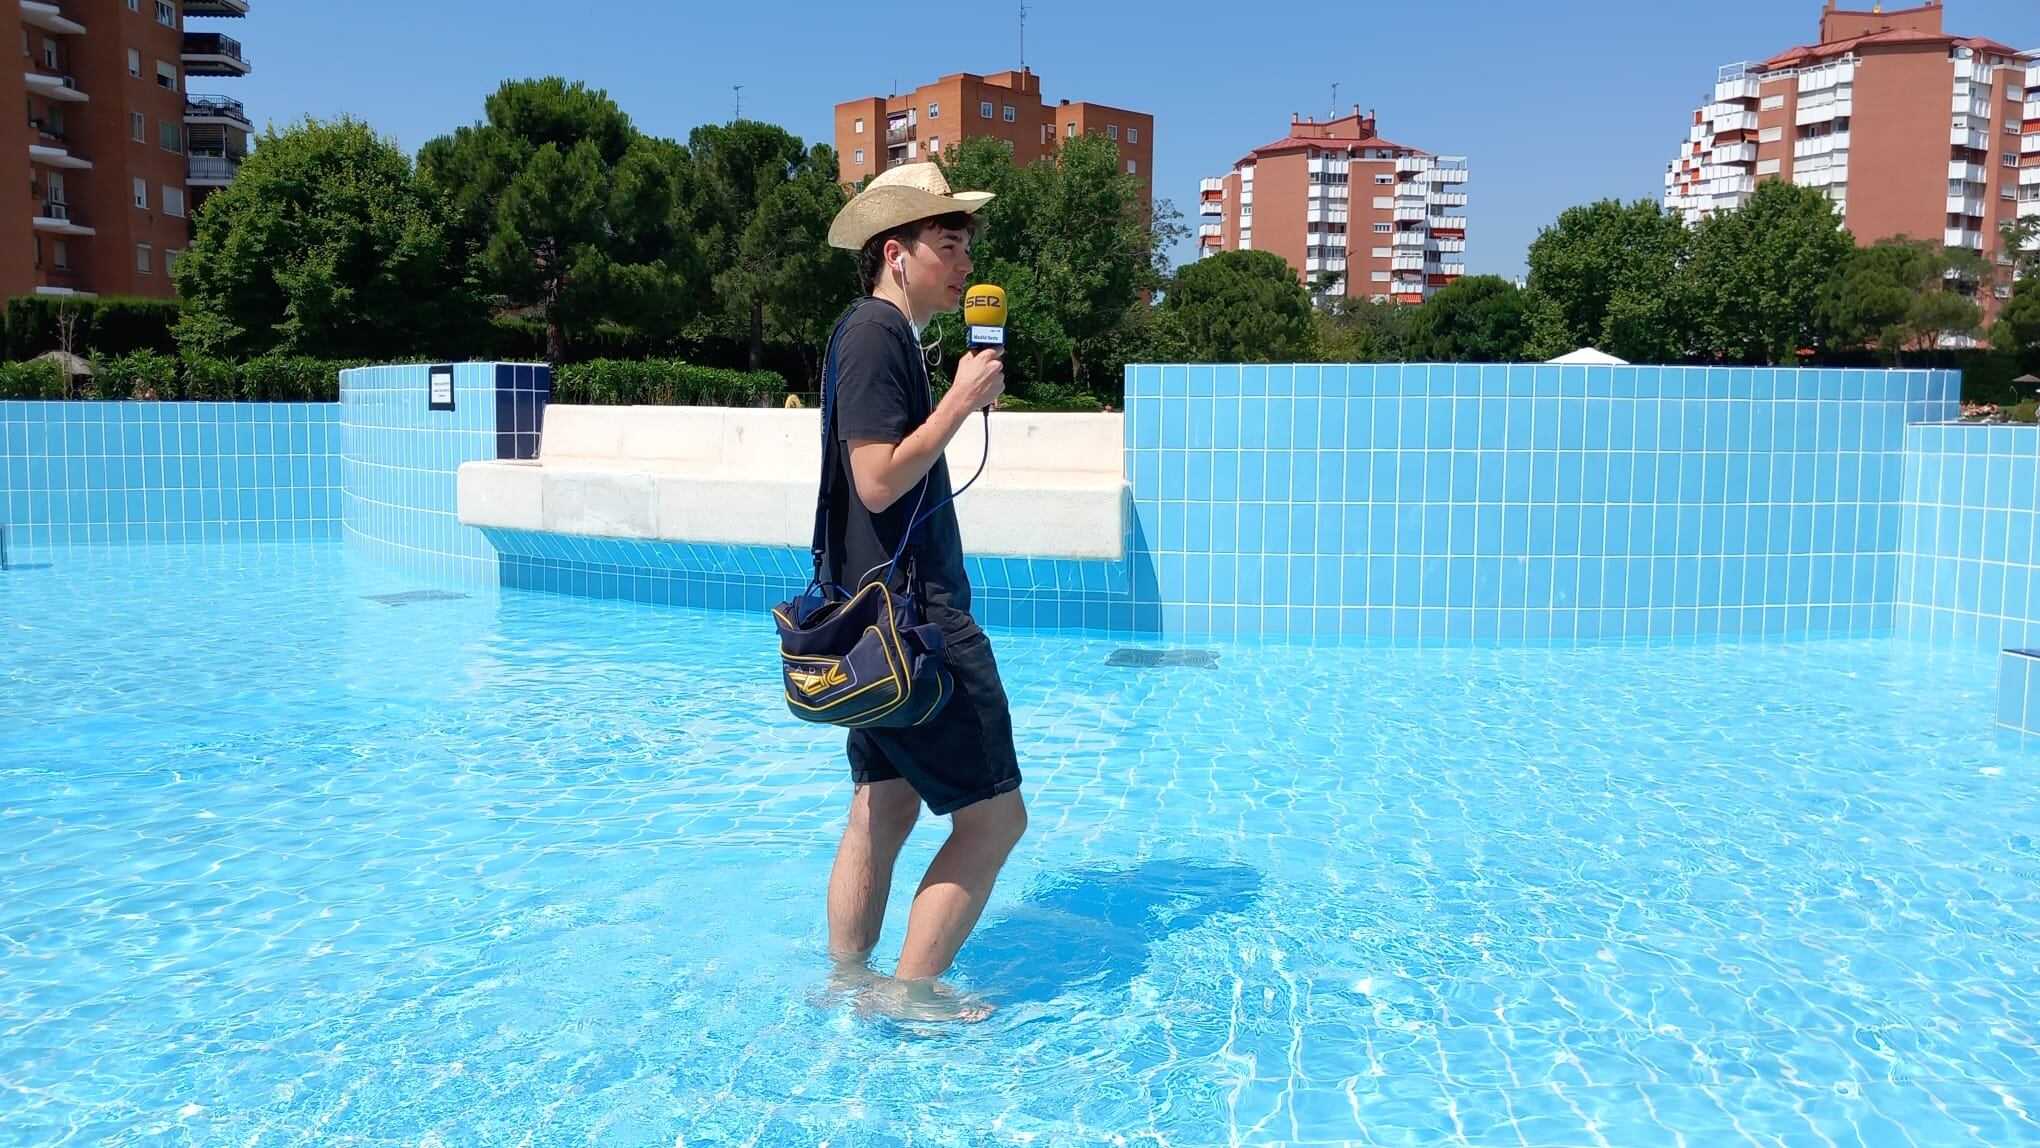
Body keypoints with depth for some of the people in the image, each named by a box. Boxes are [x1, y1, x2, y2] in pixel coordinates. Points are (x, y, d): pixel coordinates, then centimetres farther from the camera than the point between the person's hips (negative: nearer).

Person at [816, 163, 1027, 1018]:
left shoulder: (887, 335, 19)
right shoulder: (876, 334, -13)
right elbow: (878, 481, -21)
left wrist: (967, 401, 13)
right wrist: (959, 402, -15)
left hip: (889, 617, 11)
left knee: (884, 808, 15)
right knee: (994, 815, -5)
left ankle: (849, 983, 25)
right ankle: (913, 991, 5)